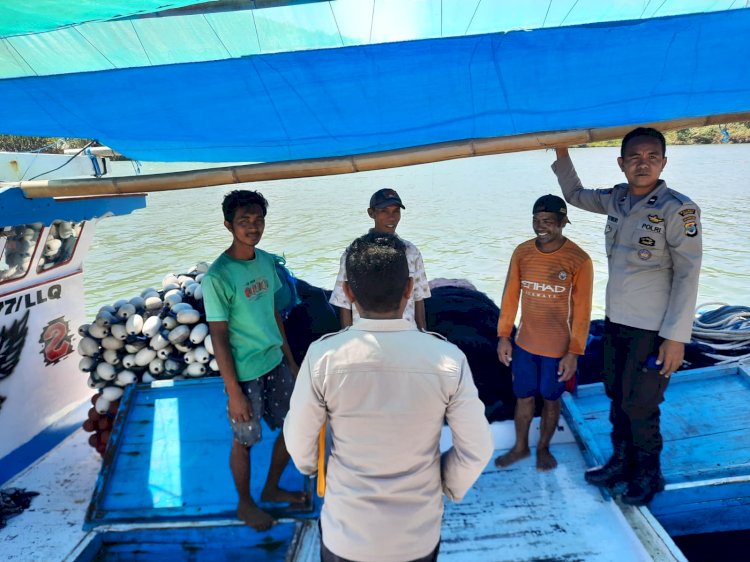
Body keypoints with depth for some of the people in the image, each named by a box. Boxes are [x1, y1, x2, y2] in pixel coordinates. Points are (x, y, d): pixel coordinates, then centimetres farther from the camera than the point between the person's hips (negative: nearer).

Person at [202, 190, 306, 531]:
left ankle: (271, 489, 41)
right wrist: (233, 392, -14)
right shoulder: (218, 277, -20)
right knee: (245, 441, 12)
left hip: (276, 362, 7)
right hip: (245, 372, -7)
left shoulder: (266, 260, 1)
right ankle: (245, 503, 38)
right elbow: (218, 338, -17)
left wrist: (290, 359, 13)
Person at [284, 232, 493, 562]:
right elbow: (477, 449, -11)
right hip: (419, 533, 1)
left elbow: (299, 438, -7)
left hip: (346, 533, 0)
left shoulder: (323, 357, -22)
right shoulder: (448, 359, -21)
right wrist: (447, 487, 9)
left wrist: (312, 468, 14)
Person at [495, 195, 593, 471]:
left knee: (551, 399, 15)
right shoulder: (522, 252, -5)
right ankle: (520, 447, 38)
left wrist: (574, 353, -12)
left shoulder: (579, 260, -16)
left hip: (558, 348, -3)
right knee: (523, 396, 17)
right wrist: (503, 335, 2)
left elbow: (582, 311, -12)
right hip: (524, 343, 3)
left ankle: (543, 448, 38)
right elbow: (510, 296, 2)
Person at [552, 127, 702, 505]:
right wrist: (561, 154, 12)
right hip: (615, 320, 6)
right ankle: (622, 462, 38)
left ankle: (648, 474, 29)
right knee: (617, 397, 18)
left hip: (652, 328, -6)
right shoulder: (617, 198, 3)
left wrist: (676, 336, -17)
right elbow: (574, 195, 22)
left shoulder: (678, 209, -15)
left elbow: (687, 275, -15)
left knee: (639, 406, 5)